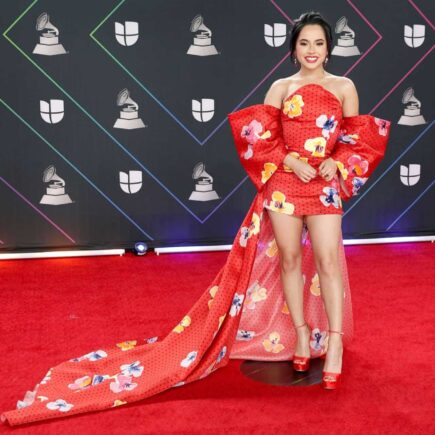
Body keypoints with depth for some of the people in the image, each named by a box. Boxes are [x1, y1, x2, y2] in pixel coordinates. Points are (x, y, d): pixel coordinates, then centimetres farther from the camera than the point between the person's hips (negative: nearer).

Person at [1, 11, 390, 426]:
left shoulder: (344, 87, 8)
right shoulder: (281, 88, 6)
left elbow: (359, 138, 8)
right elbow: (260, 135, 0)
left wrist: (336, 163, -10)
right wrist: (290, 161, -13)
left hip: (325, 185, 0)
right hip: (284, 182, 1)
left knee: (327, 260, -6)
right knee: (289, 258, 4)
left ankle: (334, 343, 3)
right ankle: (300, 335, 18)